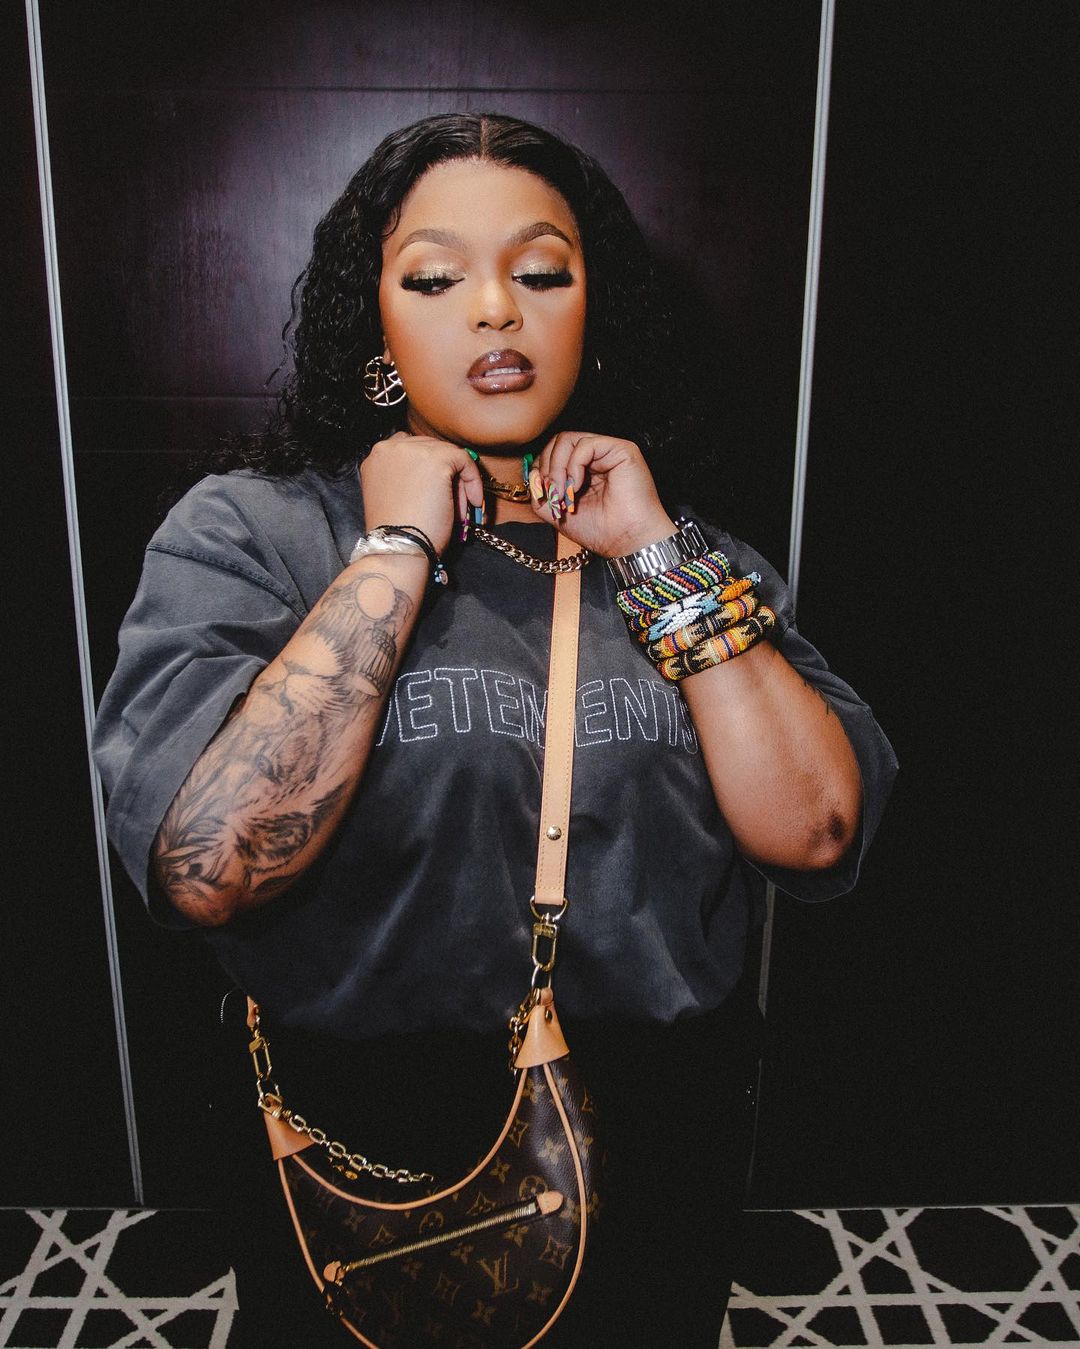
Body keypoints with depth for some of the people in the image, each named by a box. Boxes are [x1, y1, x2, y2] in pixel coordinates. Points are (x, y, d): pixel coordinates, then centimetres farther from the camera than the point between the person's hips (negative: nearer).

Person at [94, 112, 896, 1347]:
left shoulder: (682, 556, 0)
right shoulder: (245, 530, -10)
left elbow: (817, 834, -11)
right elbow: (206, 867, -24)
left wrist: (655, 555, -15)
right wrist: (397, 549, -21)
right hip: (364, 1163, -2)